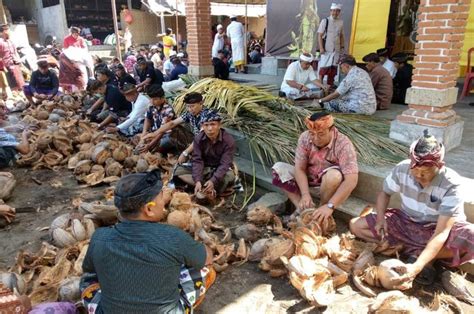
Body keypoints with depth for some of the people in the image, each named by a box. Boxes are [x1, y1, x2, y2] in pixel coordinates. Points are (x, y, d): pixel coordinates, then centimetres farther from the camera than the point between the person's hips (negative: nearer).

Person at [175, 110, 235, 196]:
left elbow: (225, 164, -26)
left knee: (230, 175, -38)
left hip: (220, 170, -3)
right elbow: (197, 160, -17)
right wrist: (198, 181, -33)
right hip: (203, 169, 4)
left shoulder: (228, 140, -20)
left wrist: (213, 181, -40)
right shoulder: (198, 138, -12)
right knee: (179, 171, -19)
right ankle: (210, 189, -29)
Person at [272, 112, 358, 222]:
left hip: (331, 186, -4)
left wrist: (330, 206, -41)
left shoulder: (343, 144, -27)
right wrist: (305, 194, -32)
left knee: (334, 175, -37)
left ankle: (321, 210, -12)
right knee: (279, 168, -13)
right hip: (307, 181, 4)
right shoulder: (305, 138, -16)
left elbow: (351, 180, -34)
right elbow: (300, 168, -16)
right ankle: (301, 208, -16)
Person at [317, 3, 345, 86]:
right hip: (326, 49, -4)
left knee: (333, 69, 7)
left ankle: (330, 85, 15)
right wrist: (321, 48, -13)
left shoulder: (341, 22, 9)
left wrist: (342, 47, 8)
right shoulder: (325, 21, -4)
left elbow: (341, 36, 16)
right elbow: (320, 35, -6)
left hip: (336, 49, 4)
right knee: (323, 68, -7)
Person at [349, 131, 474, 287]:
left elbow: (442, 232, -33)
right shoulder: (402, 169, -20)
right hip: (406, 222, 3)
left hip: (438, 228, -3)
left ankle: (417, 255, -15)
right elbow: (385, 193, 0)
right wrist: (380, 219, -19)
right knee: (356, 225, -12)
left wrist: (417, 266, -44)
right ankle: (419, 253, -16)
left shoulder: (451, 184, -28)